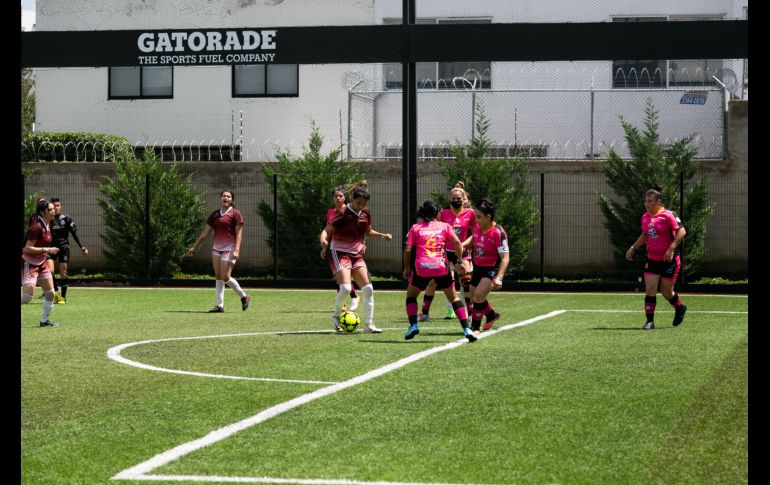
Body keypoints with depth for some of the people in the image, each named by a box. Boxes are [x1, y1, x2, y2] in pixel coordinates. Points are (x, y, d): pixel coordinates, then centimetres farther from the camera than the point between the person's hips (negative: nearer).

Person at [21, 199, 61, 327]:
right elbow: (27, 249, -25)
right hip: (29, 263, -9)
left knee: (50, 293, 8)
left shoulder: (47, 225, 4)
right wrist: (46, 250, -26)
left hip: (41, 263, 9)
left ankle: (44, 320, 20)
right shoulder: (36, 227, -23)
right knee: (27, 297, -14)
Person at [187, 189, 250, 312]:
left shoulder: (235, 214, -3)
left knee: (225, 277, -11)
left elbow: (239, 233, -9)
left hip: (229, 248, -6)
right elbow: (205, 233, 17)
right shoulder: (214, 215, 12)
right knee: (218, 276, 2)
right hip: (217, 248, 6)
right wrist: (194, 247, 16)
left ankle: (244, 296, 8)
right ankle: (220, 306, 3)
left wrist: (236, 250, -20)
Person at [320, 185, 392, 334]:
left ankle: (368, 324, 8)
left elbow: (368, 232, 21)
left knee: (368, 289, -2)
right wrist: (323, 242, -36)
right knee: (345, 287, -23)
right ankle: (335, 314, 4)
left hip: (356, 255, 6)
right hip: (339, 253, -6)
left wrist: (382, 235, 5)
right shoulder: (342, 214, -15)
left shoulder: (365, 214, 4)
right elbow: (326, 230, -16)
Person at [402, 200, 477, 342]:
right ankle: (466, 329, 1)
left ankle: (413, 325, 5)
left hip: (421, 268, 0)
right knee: (454, 297, 13)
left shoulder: (415, 228, 11)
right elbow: (457, 243, -2)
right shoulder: (445, 226, 11)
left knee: (411, 294, 22)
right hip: (442, 267, 0)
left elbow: (407, 250, 4)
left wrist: (407, 267, 13)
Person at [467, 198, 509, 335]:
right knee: (474, 297, 14)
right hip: (478, 267, 8)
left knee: (478, 295, -22)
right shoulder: (477, 227, -2)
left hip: (492, 269, -8)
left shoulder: (498, 233, -23)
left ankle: (475, 327, -6)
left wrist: (499, 278, -33)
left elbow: (505, 257, -25)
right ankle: (492, 314, 42)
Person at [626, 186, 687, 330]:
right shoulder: (645, 217, 7)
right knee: (650, 289, -7)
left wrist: (671, 249, -25)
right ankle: (649, 321, -2)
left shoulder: (668, 215, -13)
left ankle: (680, 308, 34)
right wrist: (633, 248, 14)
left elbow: (681, 232, -18)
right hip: (652, 259, 5)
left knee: (667, 292, 4)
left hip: (669, 260, -5)